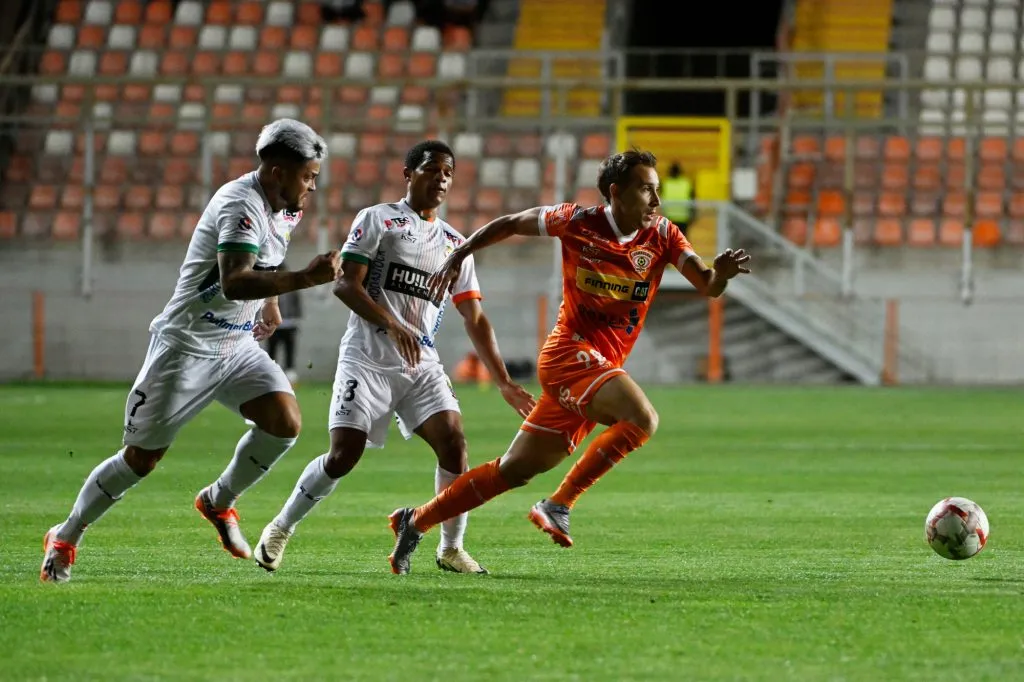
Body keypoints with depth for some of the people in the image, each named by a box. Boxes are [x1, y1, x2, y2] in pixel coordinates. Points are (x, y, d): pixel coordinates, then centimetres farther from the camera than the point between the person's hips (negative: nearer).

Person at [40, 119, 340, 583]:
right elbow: (233, 283, -39)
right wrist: (303, 279, -46)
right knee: (142, 457, -1)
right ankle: (66, 537, 17)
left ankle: (219, 502, 9)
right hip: (187, 347, -8)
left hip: (238, 345, 8)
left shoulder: (281, 209, 5)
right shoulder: (241, 206, -24)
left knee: (285, 422, -13)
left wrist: (271, 301, 20)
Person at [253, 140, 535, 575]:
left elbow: (475, 319, 16)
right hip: (367, 357, -4)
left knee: (453, 442, -15)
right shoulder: (377, 220, 2)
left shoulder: (455, 244, 16)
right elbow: (345, 285, -8)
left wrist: (504, 382, 9)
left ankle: (451, 548, -1)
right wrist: (392, 324, -22)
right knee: (344, 454, -13)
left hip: (421, 364, 4)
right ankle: (280, 530, 8)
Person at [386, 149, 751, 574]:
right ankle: (559, 505, -19)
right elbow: (510, 224, 7)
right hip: (571, 350, -5)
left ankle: (415, 522, 18)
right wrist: (458, 257, 4)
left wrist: (721, 273, -27)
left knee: (516, 469, 7)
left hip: (603, 365, 5)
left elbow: (706, 286, -5)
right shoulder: (578, 223, -6)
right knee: (643, 418, -29)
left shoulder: (662, 236, 3)